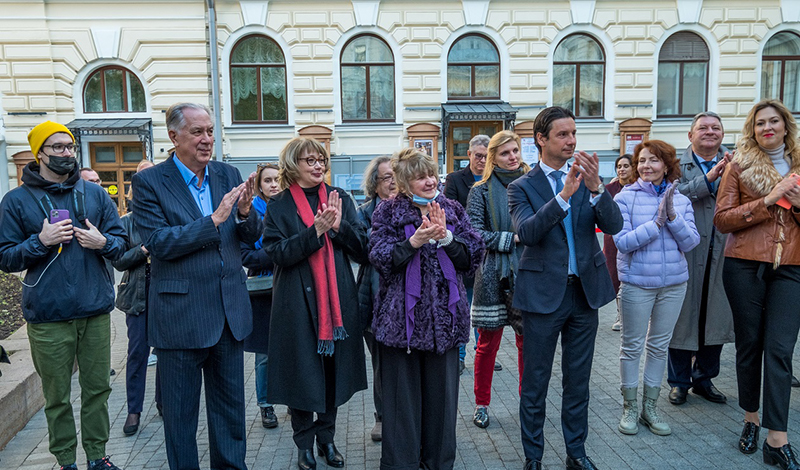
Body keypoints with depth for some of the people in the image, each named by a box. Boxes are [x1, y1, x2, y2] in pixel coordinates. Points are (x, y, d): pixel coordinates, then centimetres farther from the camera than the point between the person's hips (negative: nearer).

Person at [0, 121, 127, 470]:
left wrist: (103, 242, -12)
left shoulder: (95, 194, 9)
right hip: (48, 316, -2)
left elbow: (122, 241, 9)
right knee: (57, 396, 8)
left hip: (95, 310, 2)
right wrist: (41, 241, -16)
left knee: (97, 388, 10)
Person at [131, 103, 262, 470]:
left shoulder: (228, 175, 4)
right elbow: (158, 243, -17)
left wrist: (245, 211, -17)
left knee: (231, 403, 18)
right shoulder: (149, 182, -8)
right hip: (180, 313, -4)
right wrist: (214, 219, -24)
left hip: (229, 311, 4)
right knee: (180, 409, 13)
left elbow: (251, 236, 5)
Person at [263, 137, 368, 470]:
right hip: (298, 302, -2)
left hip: (338, 299, 3)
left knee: (334, 370, 11)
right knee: (303, 372, 5)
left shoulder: (340, 198, 7)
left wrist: (339, 226, -16)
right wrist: (316, 230, -21)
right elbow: (277, 253, -12)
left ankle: (326, 439, 30)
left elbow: (361, 249, 2)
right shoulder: (279, 206, 0)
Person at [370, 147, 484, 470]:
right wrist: (414, 241, -22)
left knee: (442, 392, 12)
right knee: (402, 393, 6)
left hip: (444, 316, 3)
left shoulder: (453, 210, 8)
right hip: (402, 316, -2)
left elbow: (473, 256, -1)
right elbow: (380, 259, -10)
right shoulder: (388, 212, 1)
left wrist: (445, 236, -15)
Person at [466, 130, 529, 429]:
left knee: (528, 342, 8)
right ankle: (482, 404, 23)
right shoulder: (482, 191, 0)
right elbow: (474, 233, -6)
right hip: (495, 274, -2)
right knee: (488, 343, 6)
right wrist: (512, 238, -11)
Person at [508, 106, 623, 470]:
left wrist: (595, 187, -24)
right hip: (543, 292, -3)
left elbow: (614, 225, -7)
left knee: (578, 380, 16)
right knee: (535, 383, 8)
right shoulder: (522, 187, -4)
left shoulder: (589, 179, 6)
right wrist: (563, 195, -30)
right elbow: (526, 232, -20)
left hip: (585, 290, 3)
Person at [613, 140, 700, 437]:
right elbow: (622, 242, -16)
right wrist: (657, 222, -21)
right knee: (632, 346, 5)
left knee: (660, 345, 13)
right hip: (636, 282, -3)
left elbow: (691, 242, -5)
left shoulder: (681, 201, 3)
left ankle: (650, 407, 27)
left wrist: (672, 216, -18)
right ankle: (629, 408, 21)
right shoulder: (625, 197, -7)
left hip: (673, 283, 4)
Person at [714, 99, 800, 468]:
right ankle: (751, 419, 25)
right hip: (745, 266, -1)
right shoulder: (740, 166, 4)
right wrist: (767, 201, -13)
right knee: (749, 343, 8)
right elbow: (722, 219, -4)